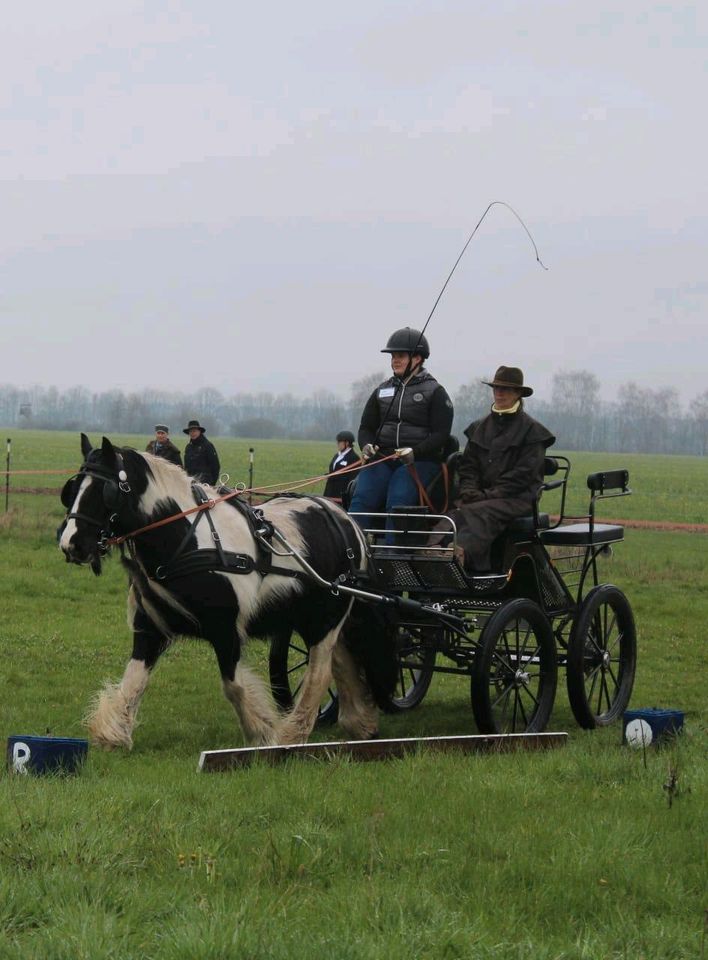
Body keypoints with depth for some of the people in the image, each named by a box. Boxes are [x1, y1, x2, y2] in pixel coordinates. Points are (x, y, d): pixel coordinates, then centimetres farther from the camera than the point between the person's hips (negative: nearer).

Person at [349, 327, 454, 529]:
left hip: (420, 462, -4)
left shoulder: (435, 392, 6)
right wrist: (366, 446, -3)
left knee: (398, 501, -30)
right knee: (362, 498, -22)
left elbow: (440, 434, -3)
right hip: (381, 459, 4)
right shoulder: (382, 391, 20)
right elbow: (366, 427, 21)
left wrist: (415, 452, -19)